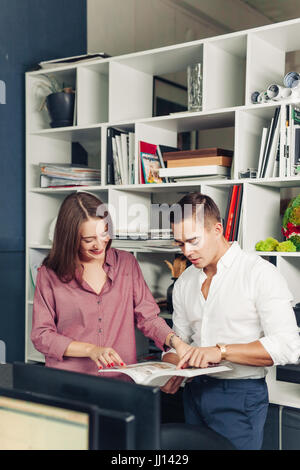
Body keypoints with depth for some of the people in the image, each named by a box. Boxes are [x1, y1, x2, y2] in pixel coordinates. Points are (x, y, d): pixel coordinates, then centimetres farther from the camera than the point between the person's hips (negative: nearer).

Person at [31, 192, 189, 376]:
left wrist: (175, 341, -9)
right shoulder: (49, 274, 3)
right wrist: (90, 349, -11)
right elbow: (41, 335, 1)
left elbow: (148, 317, 10)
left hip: (121, 379, 2)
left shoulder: (127, 263, 11)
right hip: (67, 381, -2)